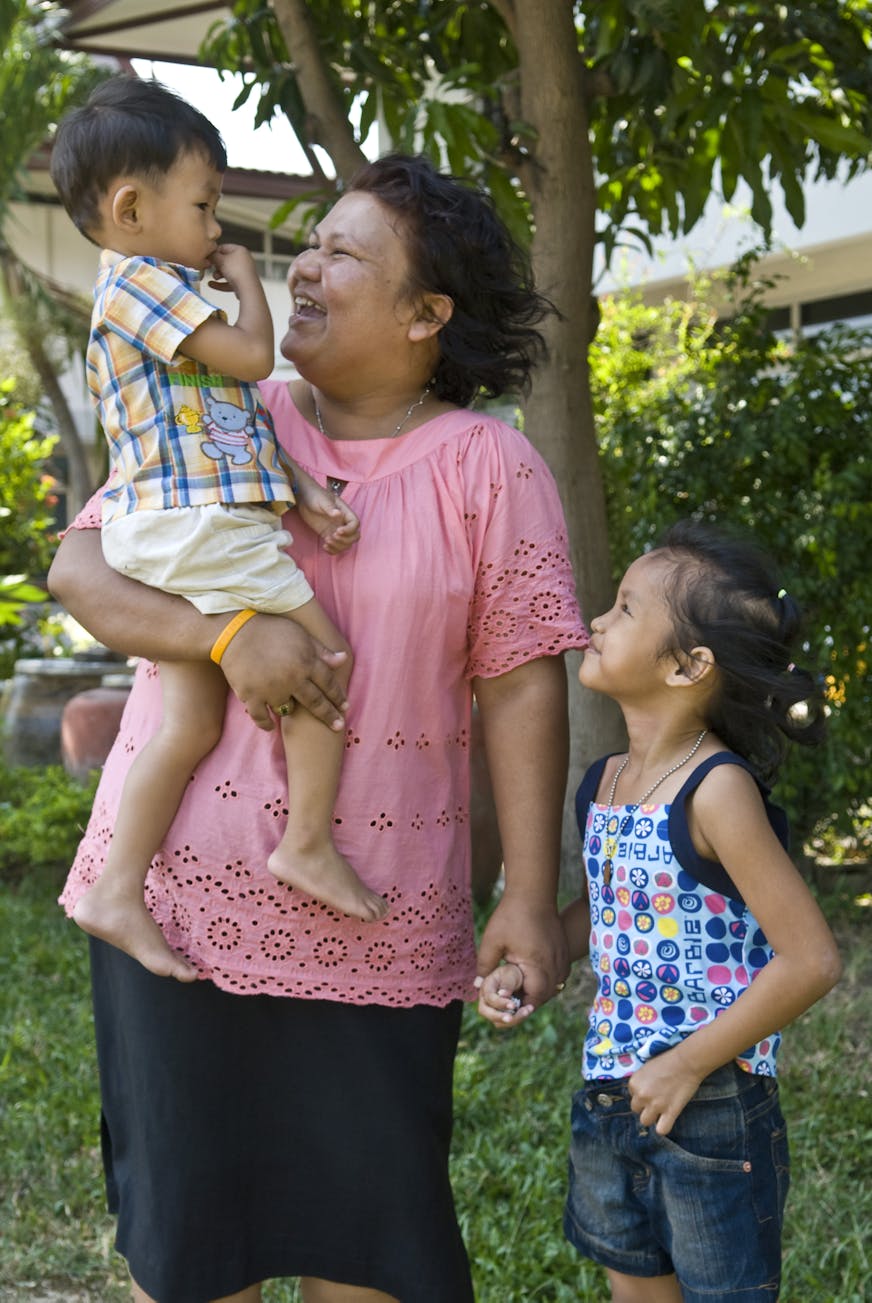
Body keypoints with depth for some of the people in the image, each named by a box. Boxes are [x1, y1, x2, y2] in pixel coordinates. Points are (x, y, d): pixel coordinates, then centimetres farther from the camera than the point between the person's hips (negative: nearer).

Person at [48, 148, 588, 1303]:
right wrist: (228, 634, -19)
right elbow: (78, 568, -1)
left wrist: (532, 898, -8)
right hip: (182, 894, 2)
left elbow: (522, 686, -4)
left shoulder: (489, 468, -2)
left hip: (375, 926, -2)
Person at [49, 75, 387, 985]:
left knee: (191, 719, 9)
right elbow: (252, 357, -15)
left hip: (163, 535, 10)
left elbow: (240, 418, 21)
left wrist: (301, 492, 12)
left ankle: (118, 890, 10)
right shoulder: (142, 282, -7)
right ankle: (309, 843, 0)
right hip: (199, 525, -10)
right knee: (319, 662, -4)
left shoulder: (145, 293, 25)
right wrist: (245, 281, 4)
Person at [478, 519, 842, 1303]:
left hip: (714, 1111, -7)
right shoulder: (601, 786, 3)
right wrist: (526, 969, 3)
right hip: (609, 1104, 7)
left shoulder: (716, 790, -20)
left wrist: (689, 1065, -17)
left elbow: (811, 959, -23)